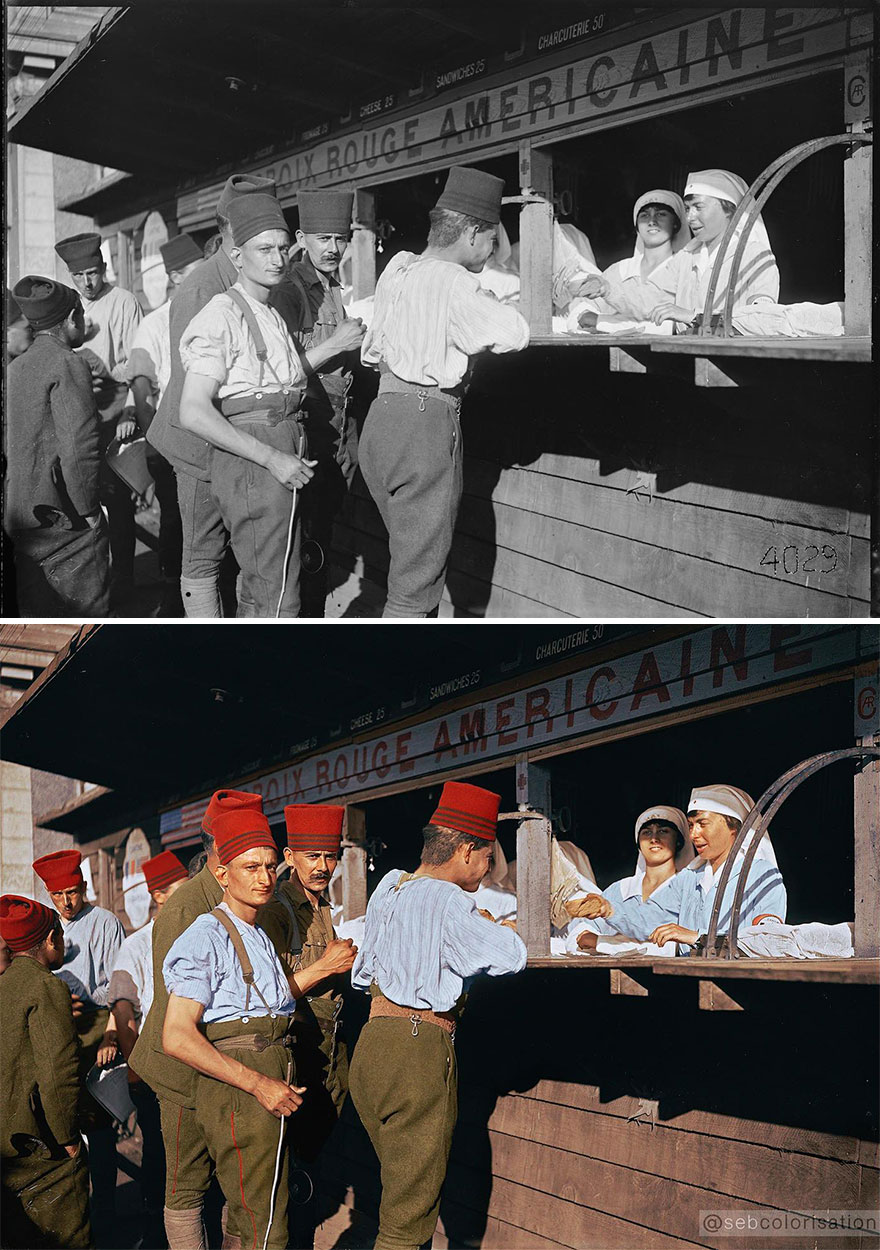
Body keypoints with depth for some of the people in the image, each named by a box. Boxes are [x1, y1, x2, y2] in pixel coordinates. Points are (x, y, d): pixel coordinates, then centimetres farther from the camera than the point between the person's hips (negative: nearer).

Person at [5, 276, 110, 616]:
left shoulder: (15, 368, 13)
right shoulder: (67, 365, -12)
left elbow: (8, 444, 17)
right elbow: (78, 448, -20)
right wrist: (90, 510, -12)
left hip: (21, 519, 8)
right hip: (64, 519, -8)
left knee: (37, 616, 13)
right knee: (84, 613, -2)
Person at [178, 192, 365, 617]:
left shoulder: (270, 314, 18)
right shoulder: (223, 315, -12)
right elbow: (194, 413, -18)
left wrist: (334, 345, 24)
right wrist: (273, 459, -20)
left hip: (281, 461, 9)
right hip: (250, 464, -9)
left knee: (258, 590, 17)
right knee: (276, 598, -11)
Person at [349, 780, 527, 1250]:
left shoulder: (388, 888, 13)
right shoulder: (448, 902, -13)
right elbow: (510, 957, -14)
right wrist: (504, 932, 10)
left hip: (371, 1046, 8)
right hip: (420, 1048, -8)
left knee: (398, 1187, 18)